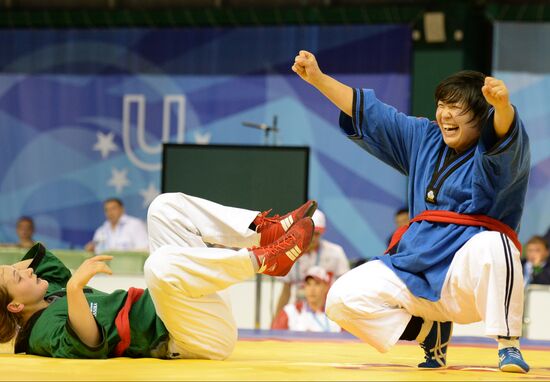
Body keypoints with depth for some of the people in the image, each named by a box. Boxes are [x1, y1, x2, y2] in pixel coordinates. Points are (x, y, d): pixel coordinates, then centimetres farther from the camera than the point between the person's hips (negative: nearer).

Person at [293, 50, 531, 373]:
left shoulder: (499, 152, -7)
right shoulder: (426, 139, 14)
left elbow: (506, 133, -32)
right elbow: (369, 113, 17)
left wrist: (502, 105, -55)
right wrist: (318, 78, 10)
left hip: (467, 275, -6)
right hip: (414, 268, 6)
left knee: (491, 246, -40)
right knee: (342, 299, -10)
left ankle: (508, 346, -21)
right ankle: (430, 333, 10)